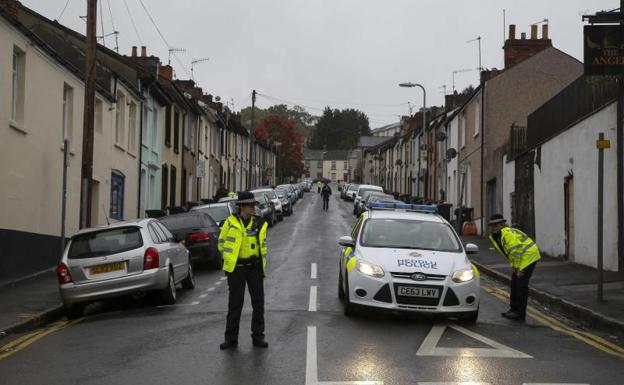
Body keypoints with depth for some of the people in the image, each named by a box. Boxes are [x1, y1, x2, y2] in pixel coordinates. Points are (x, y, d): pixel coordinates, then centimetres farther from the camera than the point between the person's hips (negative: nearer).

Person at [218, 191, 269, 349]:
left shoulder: (260, 224, 3)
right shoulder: (231, 222, -6)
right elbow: (222, 242, 5)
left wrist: (263, 267, 11)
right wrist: (229, 260, 4)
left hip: (254, 267, 3)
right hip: (236, 268, -3)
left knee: (258, 302, 5)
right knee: (235, 304, 2)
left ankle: (258, 336, 16)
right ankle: (231, 338, 10)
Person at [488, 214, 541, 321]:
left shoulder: (507, 234, -24)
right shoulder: (494, 237, 8)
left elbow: (516, 251, -25)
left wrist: (517, 267, -18)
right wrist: (513, 266, 10)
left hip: (529, 256, -10)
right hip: (520, 259, 10)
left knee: (521, 285, -9)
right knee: (514, 283, 14)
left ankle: (520, 313, -4)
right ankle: (514, 309, 25)